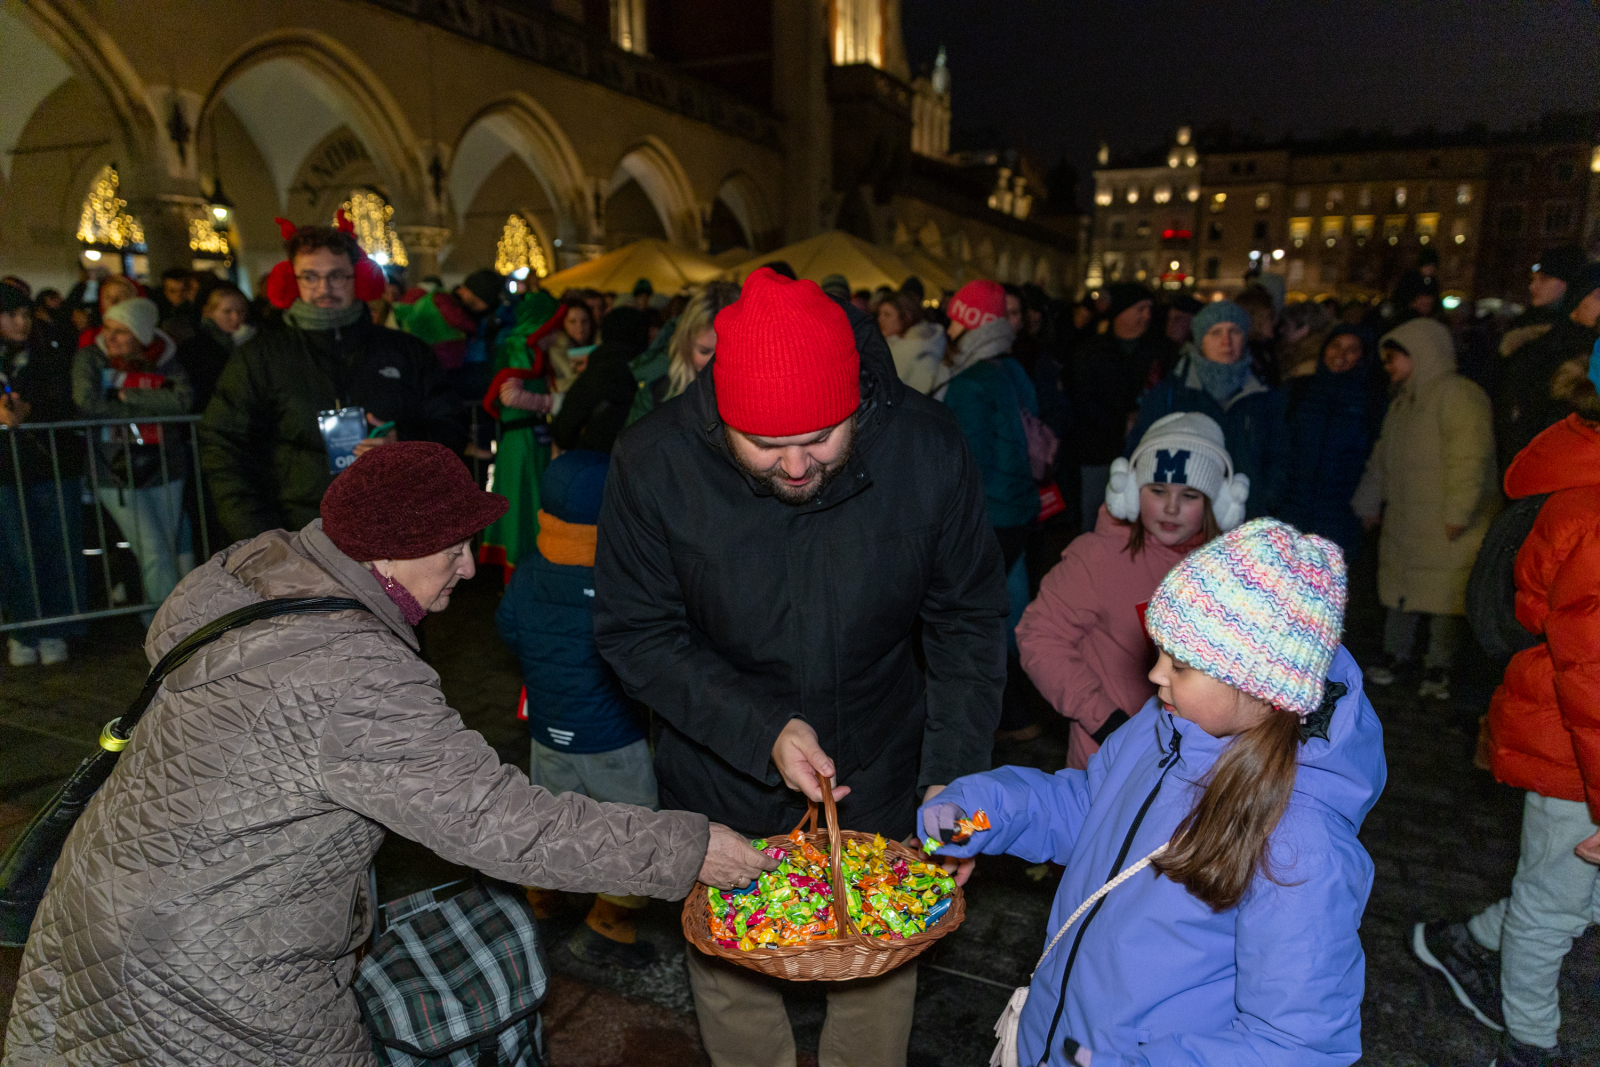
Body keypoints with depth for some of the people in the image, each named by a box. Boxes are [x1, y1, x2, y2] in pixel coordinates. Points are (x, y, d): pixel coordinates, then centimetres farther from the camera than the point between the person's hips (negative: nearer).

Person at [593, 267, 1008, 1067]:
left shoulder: (928, 449, -21)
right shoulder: (653, 463, -22)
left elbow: (968, 623, -9)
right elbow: (635, 633, -13)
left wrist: (954, 775, -15)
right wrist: (762, 733, -22)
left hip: (880, 784, 1)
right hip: (724, 786, 0)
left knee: (881, 968, 21)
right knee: (731, 976, 21)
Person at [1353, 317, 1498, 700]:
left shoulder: (1458, 395, -13)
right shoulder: (1403, 401, 17)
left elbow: (1469, 458, -20)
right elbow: (1382, 457, 24)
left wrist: (1457, 514, -22)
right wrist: (1368, 503, 26)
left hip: (1445, 525, -8)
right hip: (1403, 520, 8)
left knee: (1444, 595, 0)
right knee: (1400, 587, 13)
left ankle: (1438, 665, 13)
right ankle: (1395, 652, 27)